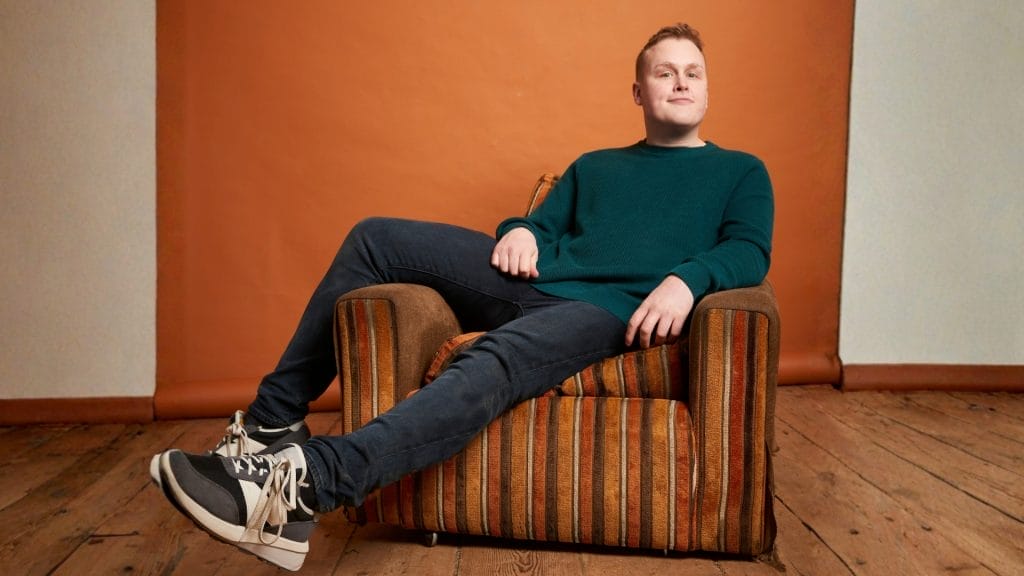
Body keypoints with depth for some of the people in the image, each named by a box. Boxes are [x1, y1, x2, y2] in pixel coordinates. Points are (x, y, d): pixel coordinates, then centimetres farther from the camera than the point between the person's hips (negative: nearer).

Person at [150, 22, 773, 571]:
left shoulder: (741, 171, 21)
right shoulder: (592, 165, 31)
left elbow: (750, 252, 4)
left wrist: (687, 277, -18)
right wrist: (521, 230, -1)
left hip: (607, 310, -4)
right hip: (535, 279, 5)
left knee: (494, 361, -37)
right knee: (377, 236, -11)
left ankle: (306, 485, -46)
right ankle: (274, 421, -11)